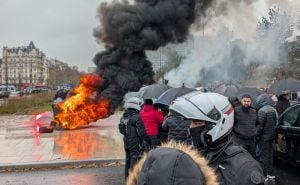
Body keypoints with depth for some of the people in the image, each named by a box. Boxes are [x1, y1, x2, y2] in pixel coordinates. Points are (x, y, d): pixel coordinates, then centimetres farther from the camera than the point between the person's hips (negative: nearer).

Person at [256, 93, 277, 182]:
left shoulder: (262, 110, -18)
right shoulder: (273, 109, 7)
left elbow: (260, 125, -19)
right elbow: (275, 122, 15)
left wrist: (257, 134, -8)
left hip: (264, 136, -8)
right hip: (272, 135, 8)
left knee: (264, 156, -1)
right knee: (270, 155, 16)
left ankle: (264, 175, 4)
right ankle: (270, 174, 25)